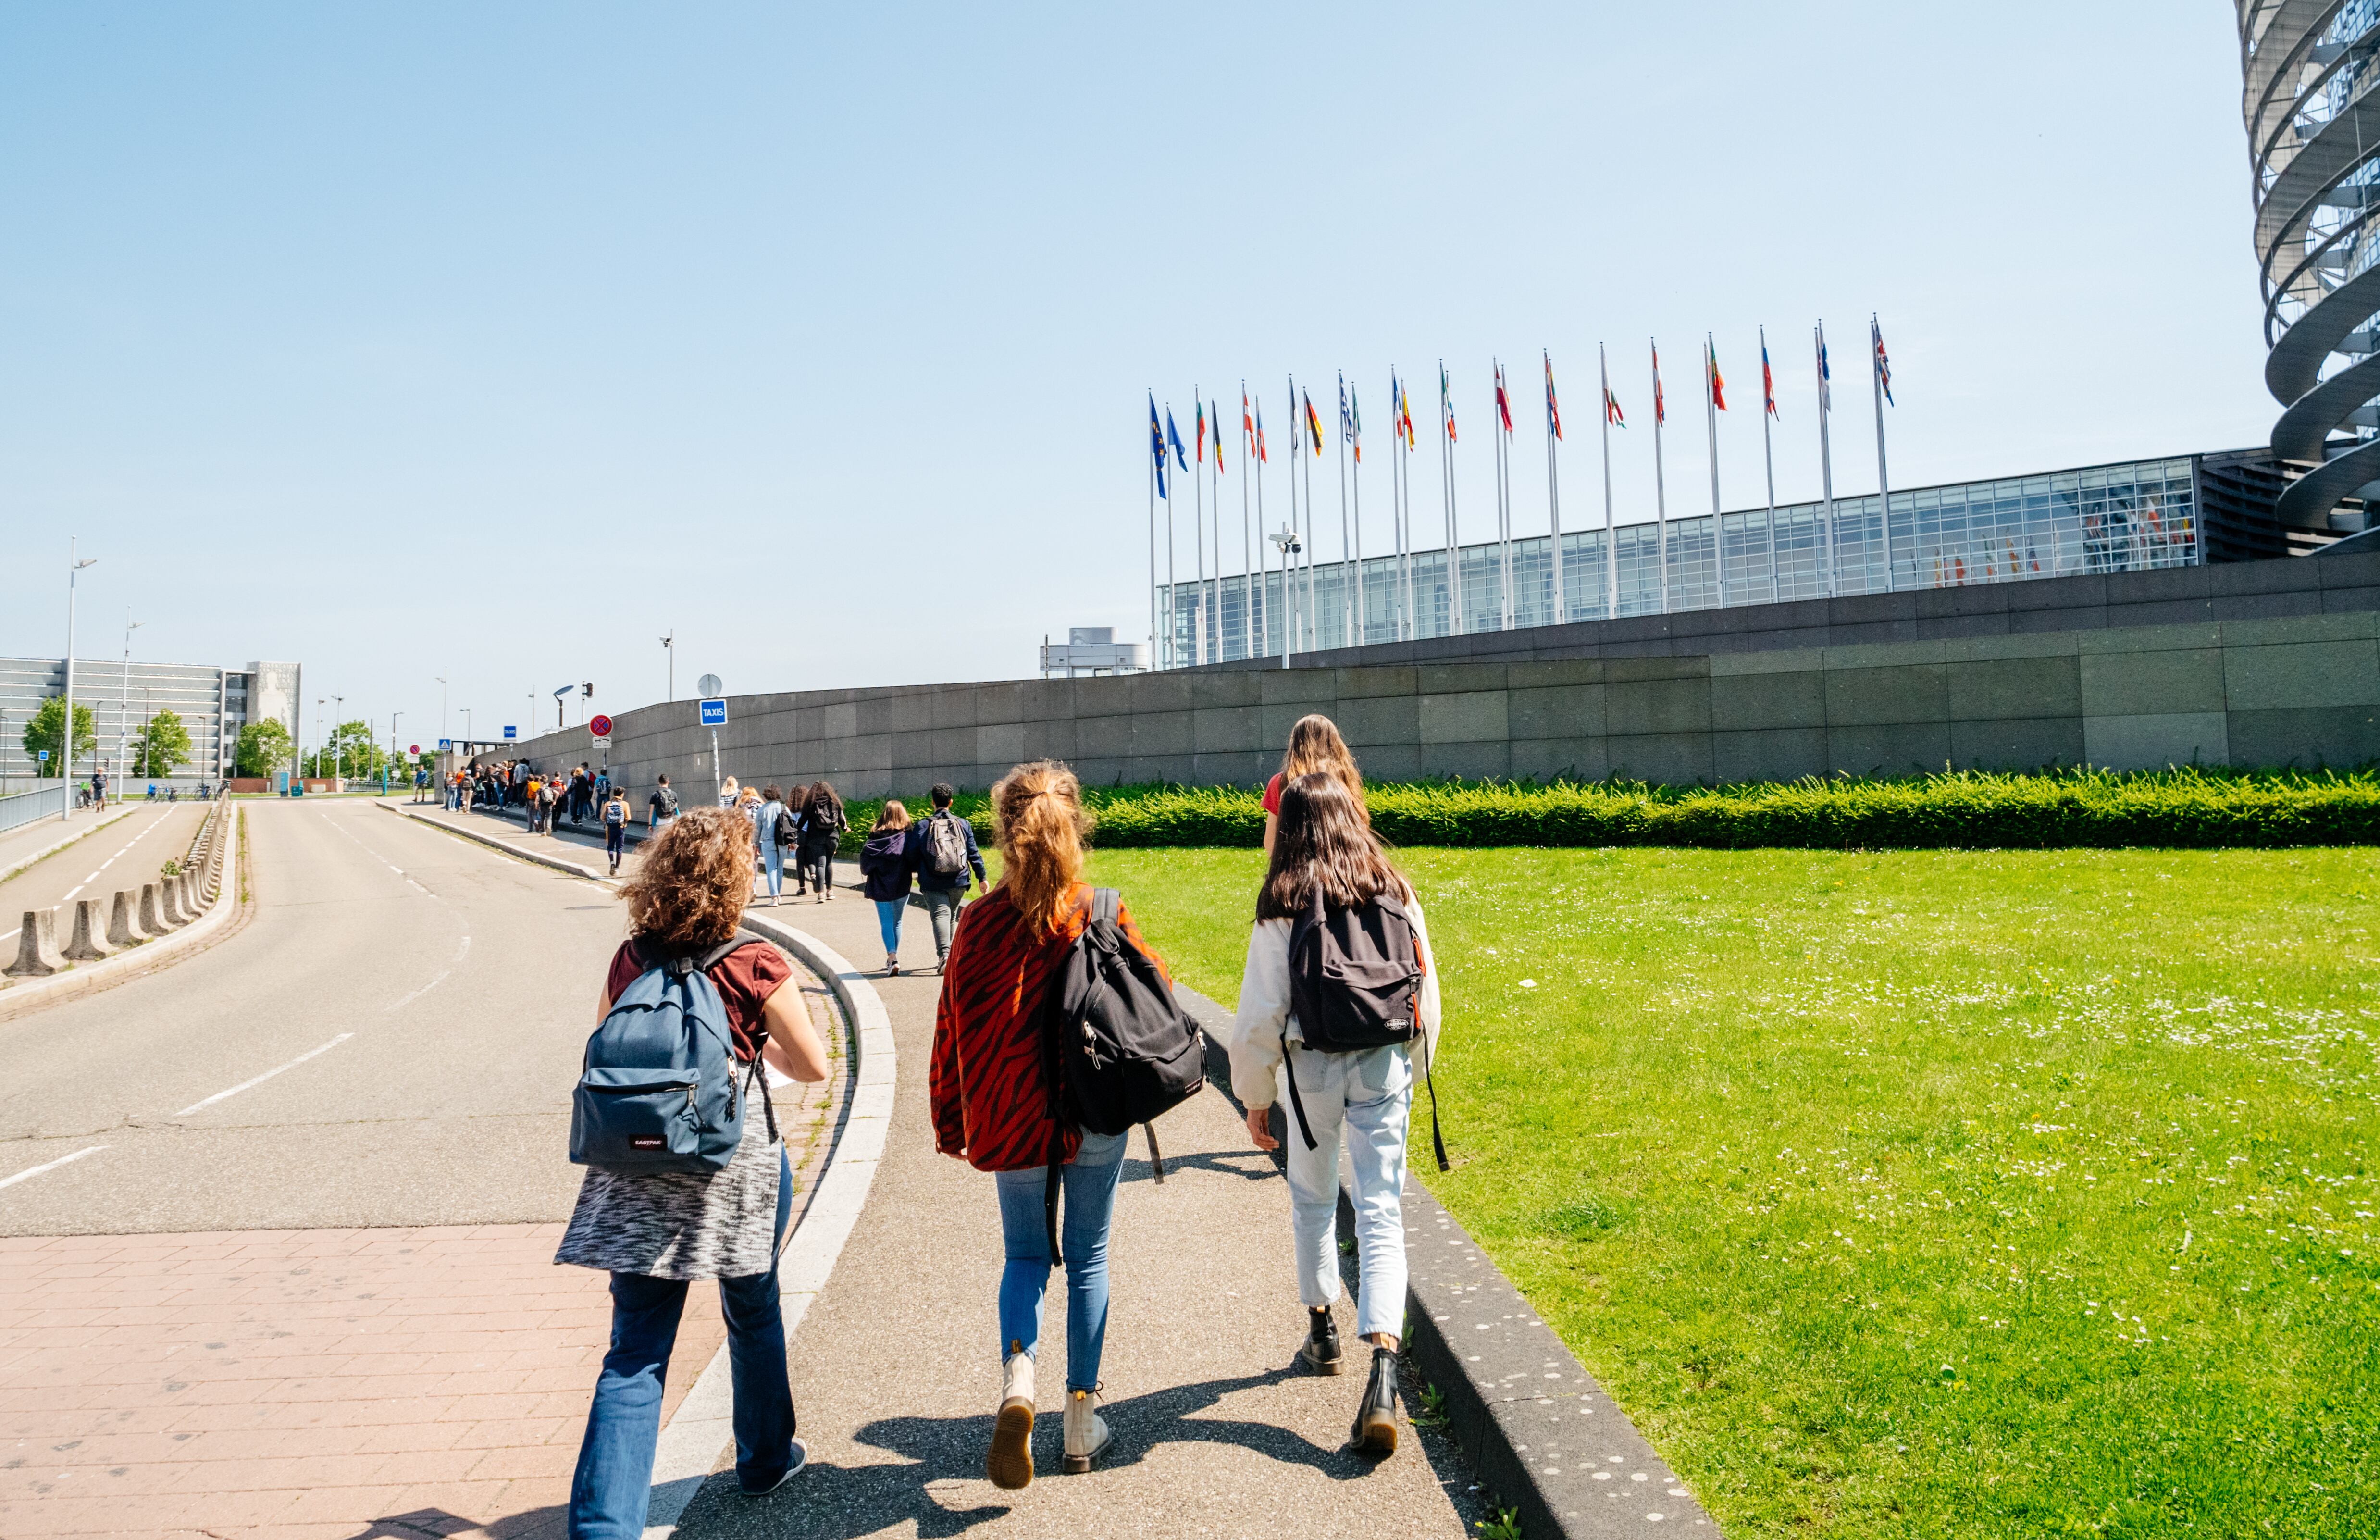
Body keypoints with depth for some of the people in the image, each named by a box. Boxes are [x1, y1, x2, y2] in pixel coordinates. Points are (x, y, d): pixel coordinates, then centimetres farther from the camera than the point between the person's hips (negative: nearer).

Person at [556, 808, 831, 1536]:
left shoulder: (629, 958, 0)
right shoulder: (756, 965, -12)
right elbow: (813, 1065, -5)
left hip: (638, 1165, 3)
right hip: (735, 1164, -2)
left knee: (635, 1352, 4)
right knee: (753, 1314, 20)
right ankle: (765, 1456, 40)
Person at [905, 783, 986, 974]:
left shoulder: (922, 826, -2)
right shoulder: (963, 825, 4)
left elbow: (913, 856, 0)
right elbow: (974, 854, 6)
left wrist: (916, 871, 20)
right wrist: (981, 878, 12)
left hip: (932, 884, -3)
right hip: (958, 882, 3)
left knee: (940, 914, -10)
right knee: (952, 916, 19)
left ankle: (944, 955, -30)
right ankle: (949, 953, 26)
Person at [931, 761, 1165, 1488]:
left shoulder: (981, 921, -10)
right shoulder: (1104, 912, -9)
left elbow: (955, 1027, -4)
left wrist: (949, 1122, 7)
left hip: (1012, 1117, 0)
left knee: (1026, 1256, 17)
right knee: (1088, 1258, 15)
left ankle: (1017, 1379, -7)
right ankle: (1082, 1417, 22)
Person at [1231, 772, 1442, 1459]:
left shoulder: (1281, 908, -8)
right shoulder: (1395, 894, -1)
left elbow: (1262, 1014, -7)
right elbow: (1426, 995, 5)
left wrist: (1255, 1095, 5)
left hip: (1312, 1068, -1)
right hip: (1384, 1066, 1)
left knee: (1312, 1202, 22)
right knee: (1381, 1215, 1)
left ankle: (1322, 1331, 38)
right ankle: (1383, 1366, -14)